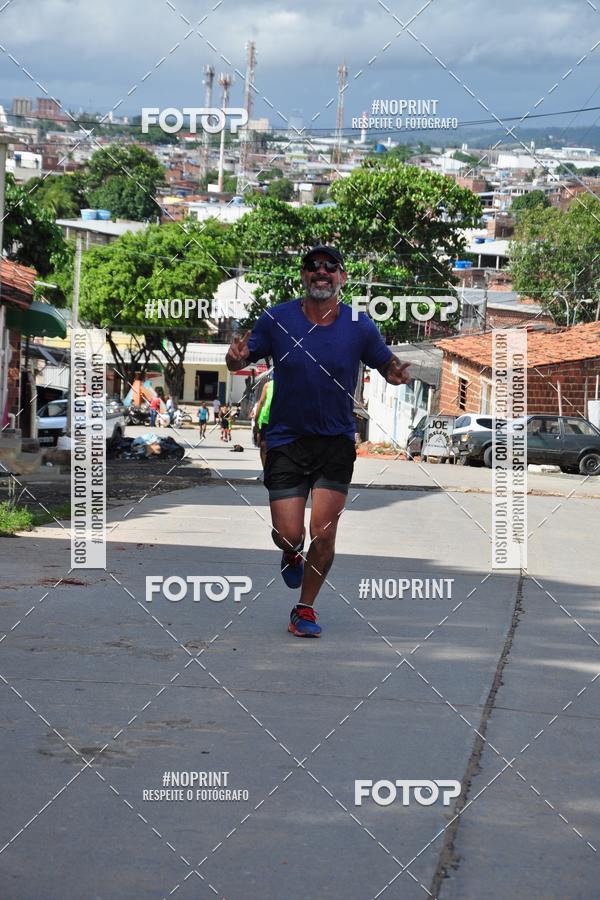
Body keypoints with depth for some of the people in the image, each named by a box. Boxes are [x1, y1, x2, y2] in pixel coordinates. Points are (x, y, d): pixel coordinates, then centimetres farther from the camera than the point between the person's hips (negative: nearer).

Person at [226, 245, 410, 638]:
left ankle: (305, 608, 17)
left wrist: (397, 374, -16)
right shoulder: (276, 319, -5)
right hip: (286, 440, 0)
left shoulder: (360, 327, -4)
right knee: (288, 534, -4)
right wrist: (236, 358, -20)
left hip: (336, 442, 0)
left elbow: (388, 365, 8)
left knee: (323, 534, -6)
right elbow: (239, 361, 4)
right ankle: (291, 553, 36)